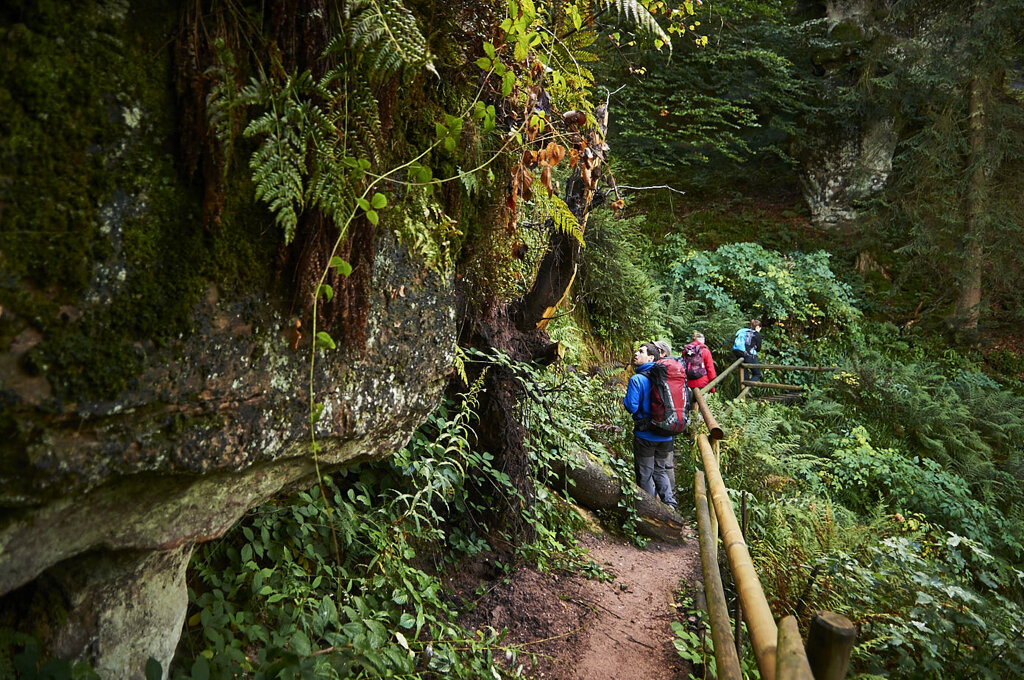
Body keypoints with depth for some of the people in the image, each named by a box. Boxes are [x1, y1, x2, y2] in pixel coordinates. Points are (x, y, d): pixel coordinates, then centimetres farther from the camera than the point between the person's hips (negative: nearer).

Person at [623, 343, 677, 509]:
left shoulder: (637, 379, -16)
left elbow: (631, 406, -18)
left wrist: (625, 399, 1)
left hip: (645, 436, -5)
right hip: (666, 436, 5)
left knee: (645, 474, 8)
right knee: (661, 470, 19)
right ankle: (670, 504, 15)